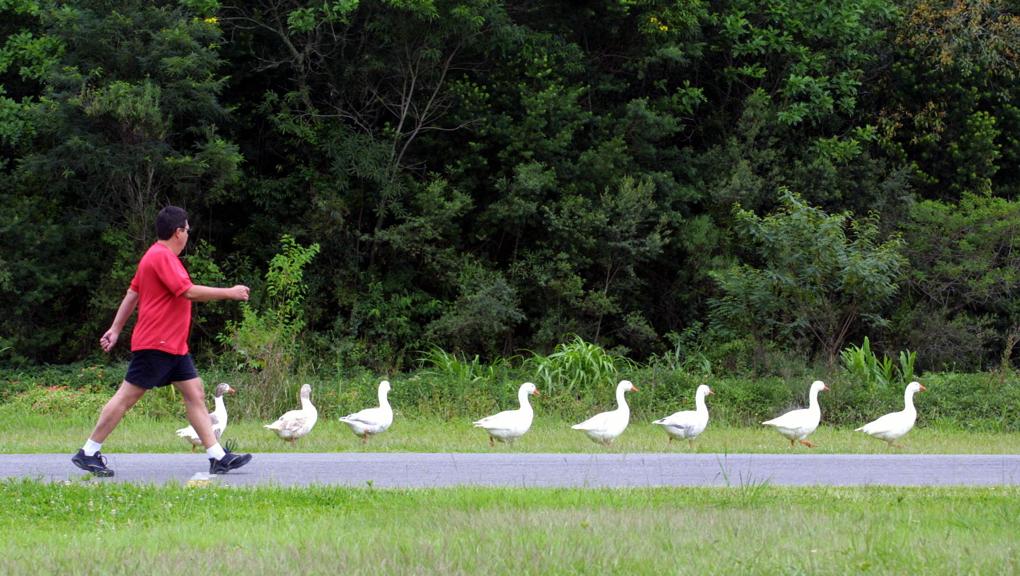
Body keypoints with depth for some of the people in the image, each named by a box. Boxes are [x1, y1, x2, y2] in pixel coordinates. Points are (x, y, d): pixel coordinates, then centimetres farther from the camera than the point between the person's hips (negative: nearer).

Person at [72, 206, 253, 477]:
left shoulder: (161, 256, 16)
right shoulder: (162, 257, -16)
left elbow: (132, 294, 20)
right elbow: (189, 292, -23)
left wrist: (116, 329, 22)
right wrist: (229, 293, -15)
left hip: (173, 346, 11)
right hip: (155, 343, -11)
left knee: (195, 394, 4)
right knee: (127, 397, -6)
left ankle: (218, 457, 2)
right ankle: (88, 453, 1)